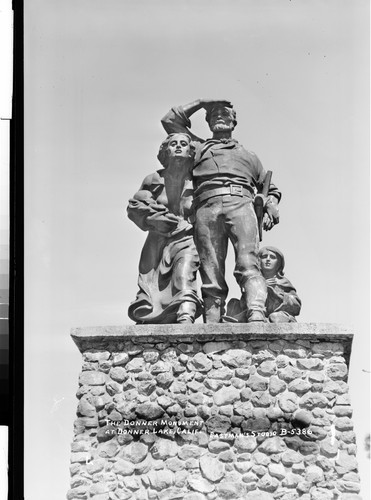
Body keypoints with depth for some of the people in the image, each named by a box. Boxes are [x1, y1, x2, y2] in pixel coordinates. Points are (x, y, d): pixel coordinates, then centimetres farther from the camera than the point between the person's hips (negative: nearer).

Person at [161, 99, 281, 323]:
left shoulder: (248, 155, 38)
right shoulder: (198, 147, 36)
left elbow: (270, 188, 37)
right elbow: (170, 120, 35)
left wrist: (271, 205, 15)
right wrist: (201, 102, 39)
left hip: (241, 202, 0)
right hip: (207, 206, 0)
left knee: (248, 264, -24)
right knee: (211, 275, -15)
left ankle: (257, 315, -43)